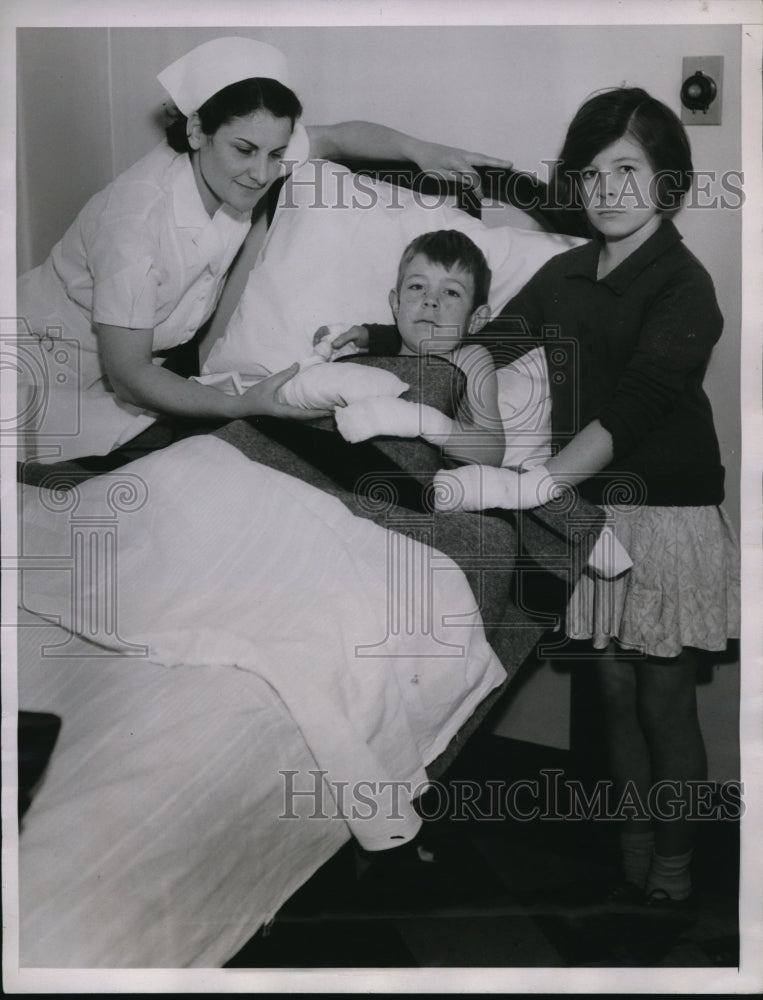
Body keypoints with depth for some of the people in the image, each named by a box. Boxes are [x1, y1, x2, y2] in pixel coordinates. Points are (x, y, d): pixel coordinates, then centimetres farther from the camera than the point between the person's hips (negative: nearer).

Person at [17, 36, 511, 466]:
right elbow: (127, 375, -28)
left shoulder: (233, 168, -15)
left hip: (128, 371, 7)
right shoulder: (135, 219, -34)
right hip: (49, 370, -6)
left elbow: (336, 136, -1)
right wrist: (242, 406, -38)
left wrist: (420, 150, -18)